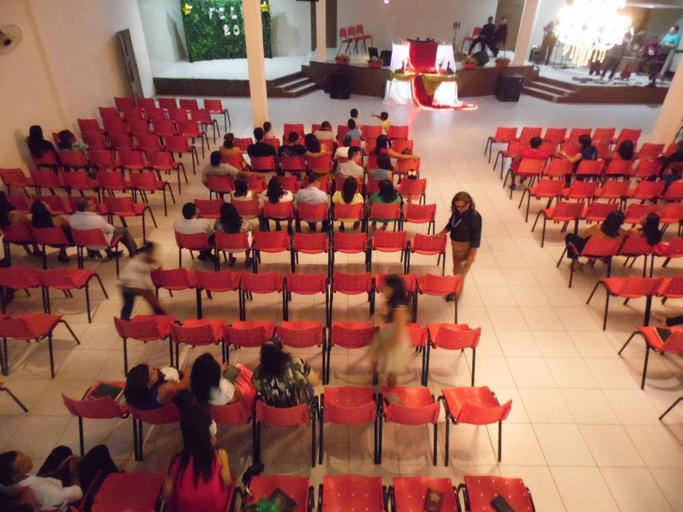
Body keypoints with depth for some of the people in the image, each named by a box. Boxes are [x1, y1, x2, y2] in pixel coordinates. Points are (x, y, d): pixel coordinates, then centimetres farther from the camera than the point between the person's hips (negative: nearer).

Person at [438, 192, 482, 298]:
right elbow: (450, 224, 14)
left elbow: (476, 237, -20)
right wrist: (440, 234, 9)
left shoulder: (475, 217, -24)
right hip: (455, 244, 7)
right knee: (456, 269, 23)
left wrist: (472, 254, -19)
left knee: (460, 271, 8)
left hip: (465, 247, -7)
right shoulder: (457, 212, -6)